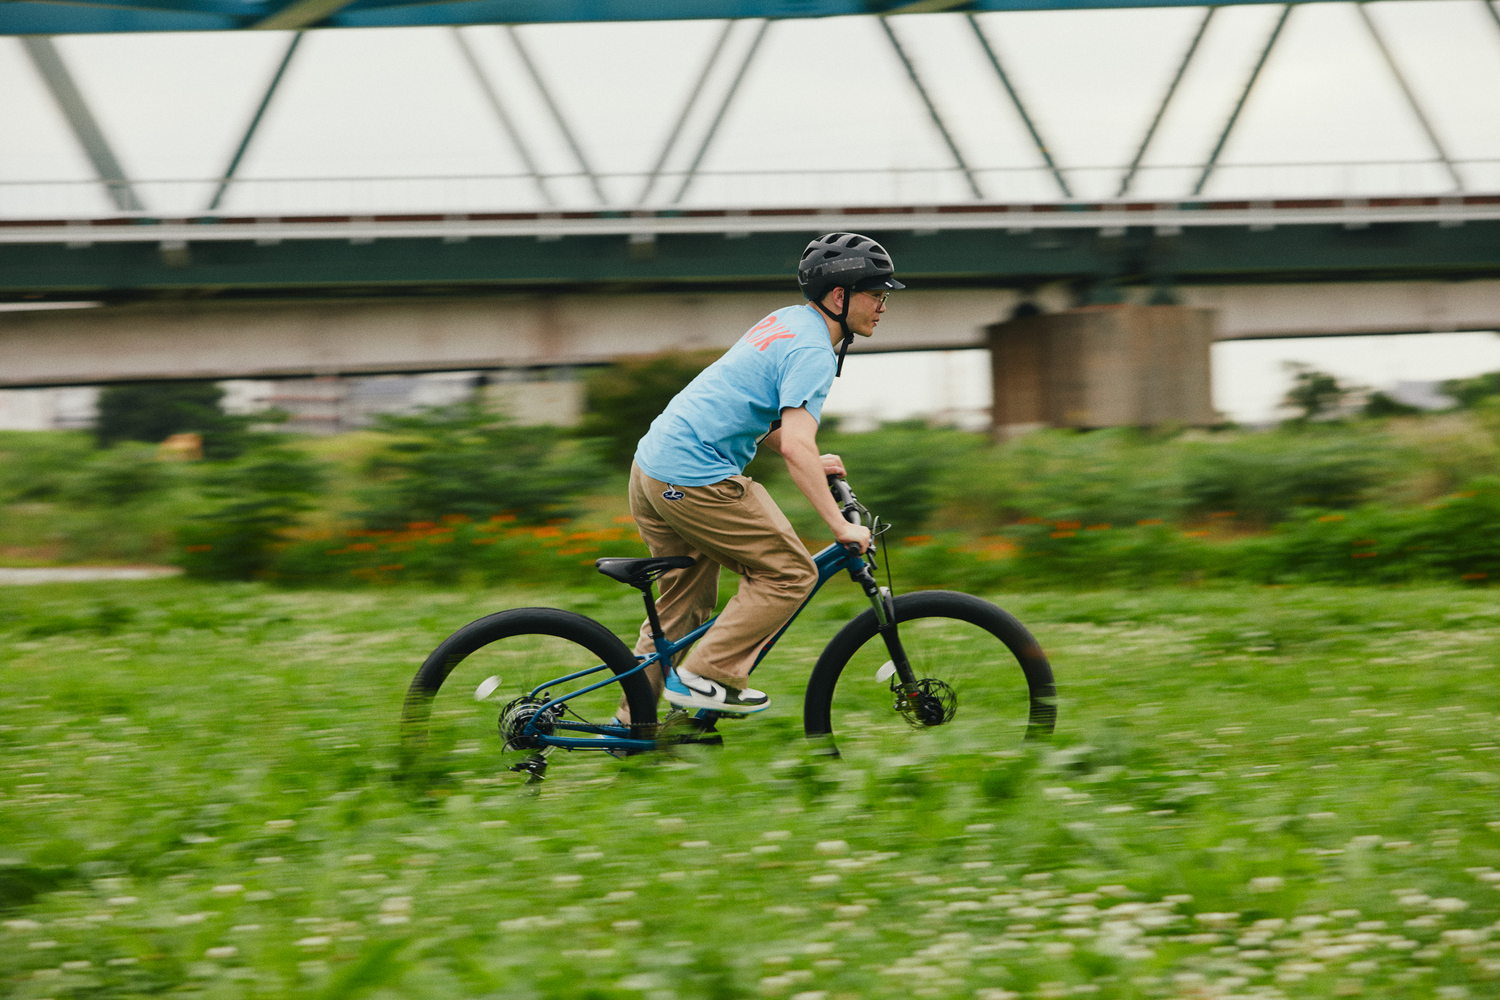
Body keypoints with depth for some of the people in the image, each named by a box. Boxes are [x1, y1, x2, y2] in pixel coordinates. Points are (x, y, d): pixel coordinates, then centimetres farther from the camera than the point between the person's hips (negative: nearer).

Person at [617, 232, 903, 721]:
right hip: (696, 479, -10)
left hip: (652, 464, 10)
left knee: (684, 603, 19)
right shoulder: (813, 351, -14)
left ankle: (634, 720, 22)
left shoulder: (787, 320, 17)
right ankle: (703, 676, -3)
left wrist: (812, 464, 22)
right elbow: (797, 446, -24)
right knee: (790, 574, -3)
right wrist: (841, 526, -23)